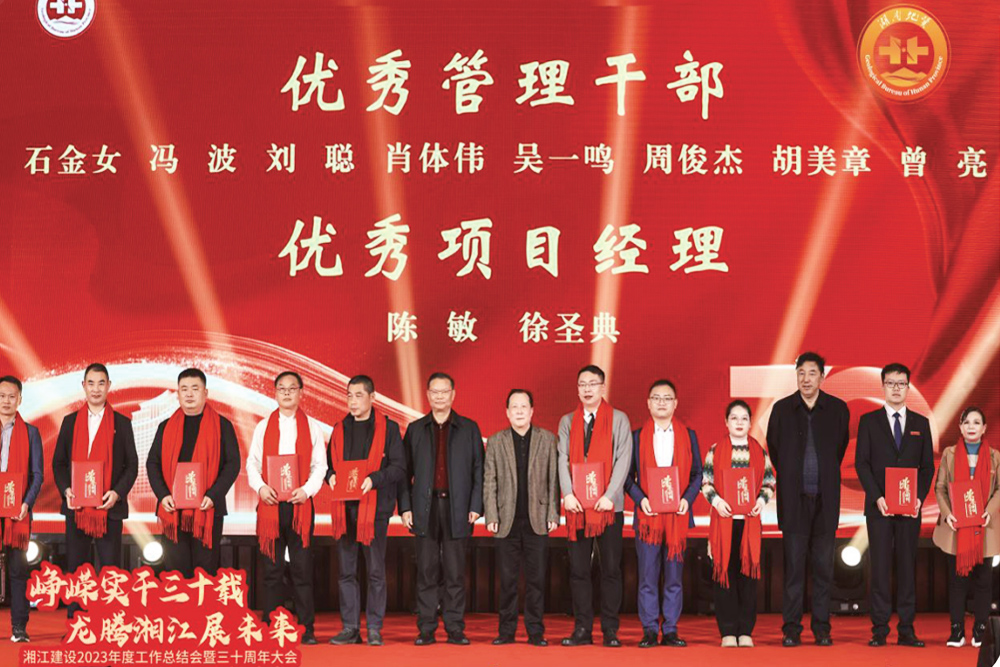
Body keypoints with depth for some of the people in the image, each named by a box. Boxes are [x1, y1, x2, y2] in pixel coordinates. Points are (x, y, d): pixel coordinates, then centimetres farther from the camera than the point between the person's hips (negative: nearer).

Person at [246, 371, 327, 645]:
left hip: (300, 503, -1)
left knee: (302, 569, -2)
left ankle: (306, 630, 2)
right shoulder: (263, 426, 13)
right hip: (270, 503, 1)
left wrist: (307, 490, -12)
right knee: (272, 569, 2)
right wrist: (260, 487, -9)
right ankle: (270, 629, 6)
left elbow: (320, 465, 4)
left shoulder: (312, 426, 9)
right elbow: (252, 462, 9)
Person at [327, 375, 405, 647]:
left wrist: (374, 479, -18)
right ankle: (350, 627, 12)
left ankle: (375, 629, 5)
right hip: (344, 507, 4)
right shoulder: (340, 429, 15)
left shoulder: (388, 428, 1)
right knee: (347, 571, 6)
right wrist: (331, 476, -3)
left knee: (376, 571, 0)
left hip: (374, 506, -4)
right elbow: (329, 463, 20)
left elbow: (399, 467, -4)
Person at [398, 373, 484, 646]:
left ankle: (455, 628, 6)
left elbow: (478, 469, 5)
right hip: (425, 508, 1)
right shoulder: (415, 429, 11)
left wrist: (476, 506, -4)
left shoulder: (469, 428, 8)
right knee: (427, 572, 2)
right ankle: (426, 630, 5)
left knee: (455, 573, 1)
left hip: (457, 508, -1)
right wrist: (405, 507, 0)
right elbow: (405, 470, 9)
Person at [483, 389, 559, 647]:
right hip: (508, 521, 0)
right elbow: (489, 482, 5)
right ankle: (507, 630, 11)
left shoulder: (547, 439, 5)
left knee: (536, 578, 2)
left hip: (537, 519, 0)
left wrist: (553, 514, -2)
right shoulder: (496, 441, 7)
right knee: (508, 579, 4)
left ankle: (535, 631, 9)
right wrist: (491, 516, -2)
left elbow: (553, 479, 3)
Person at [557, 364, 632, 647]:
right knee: (578, 569, 3)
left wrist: (609, 496, -14)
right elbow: (563, 459, 4)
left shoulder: (619, 419, 5)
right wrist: (568, 494, -11)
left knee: (611, 568, 0)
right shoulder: (567, 421, 12)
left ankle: (610, 629, 7)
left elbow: (623, 459, -3)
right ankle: (582, 629, 8)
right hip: (577, 505, 2)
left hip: (609, 504, -2)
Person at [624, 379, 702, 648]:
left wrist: (687, 498, -8)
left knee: (674, 577, 4)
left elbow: (697, 473, 9)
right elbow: (628, 474, 5)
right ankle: (649, 631, 6)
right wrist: (641, 499, -11)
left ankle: (670, 630, 10)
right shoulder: (637, 436, 6)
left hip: (677, 515, 1)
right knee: (647, 577, 0)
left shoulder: (688, 435, 10)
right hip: (647, 515, -1)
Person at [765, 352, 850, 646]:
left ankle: (821, 627, 11)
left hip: (825, 498, 1)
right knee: (794, 565, -1)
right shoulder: (782, 409, 2)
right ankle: (791, 628, 4)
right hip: (794, 498, -1)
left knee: (823, 566, 4)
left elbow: (841, 445, 15)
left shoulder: (838, 409, 4)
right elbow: (773, 448, 13)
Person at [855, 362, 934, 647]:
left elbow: (928, 465, 8)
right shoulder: (869, 420, 5)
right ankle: (880, 629, 1)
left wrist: (919, 497, -7)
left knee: (908, 566, 2)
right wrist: (877, 497, -11)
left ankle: (906, 629, 5)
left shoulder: (920, 423, 10)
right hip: (878, 506, -1)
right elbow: (861, 462, 0)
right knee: (880, 567, -1)